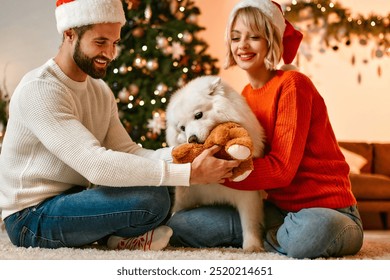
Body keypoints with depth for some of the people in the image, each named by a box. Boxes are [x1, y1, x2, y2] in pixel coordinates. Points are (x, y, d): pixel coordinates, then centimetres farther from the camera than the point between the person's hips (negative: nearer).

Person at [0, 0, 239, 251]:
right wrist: (190, 173, -32)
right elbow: (96, 165, -31)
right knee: (152, 200, -23)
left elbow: (127, 152, -1)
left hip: (69, 199, 9)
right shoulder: (39, 90, -21)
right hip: (31, 216, -8)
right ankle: (119, 239, 5)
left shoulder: (101, 91, 9)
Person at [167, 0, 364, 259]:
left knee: (313, 230, -43)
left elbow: (281, 168, -19)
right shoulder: (246, 96, 9)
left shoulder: (292, 85, -13)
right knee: (177, 226, -7)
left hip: (325, 208, -5)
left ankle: (272, 238, -5)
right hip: (278, 207, 6)